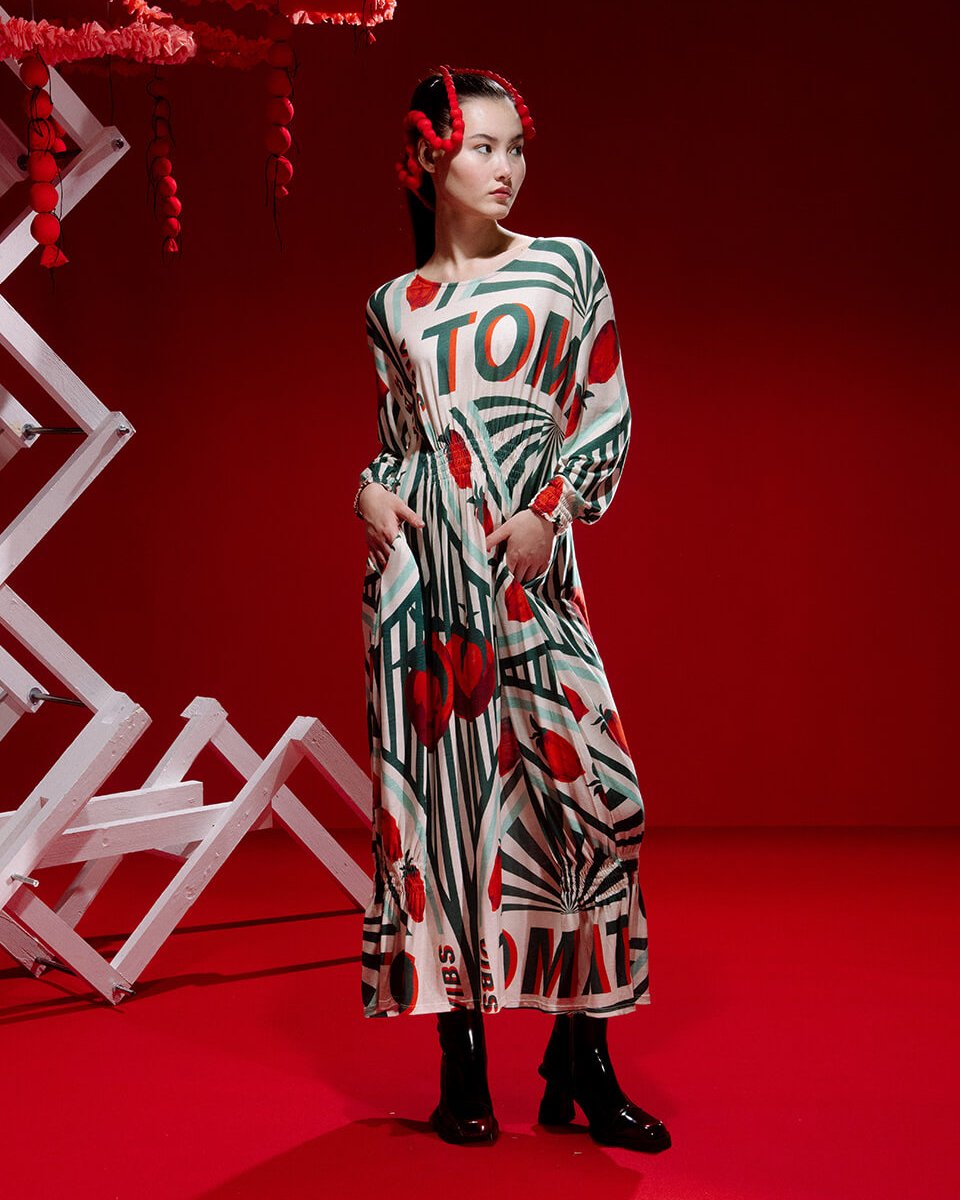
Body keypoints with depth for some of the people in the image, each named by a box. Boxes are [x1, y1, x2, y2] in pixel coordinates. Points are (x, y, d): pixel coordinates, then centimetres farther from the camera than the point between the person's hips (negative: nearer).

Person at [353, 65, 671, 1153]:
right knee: (439, 786, 0)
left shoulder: (568, 268, 9)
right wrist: (370, 491, -3)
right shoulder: (393, 306, 13)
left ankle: (582, 1062, 4)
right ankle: (464, 1065, 9)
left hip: (530, 560, -1)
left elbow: (609, 416, 7)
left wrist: (552, 510, -7)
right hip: (420, 565, 1)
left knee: (587, 787, -9)